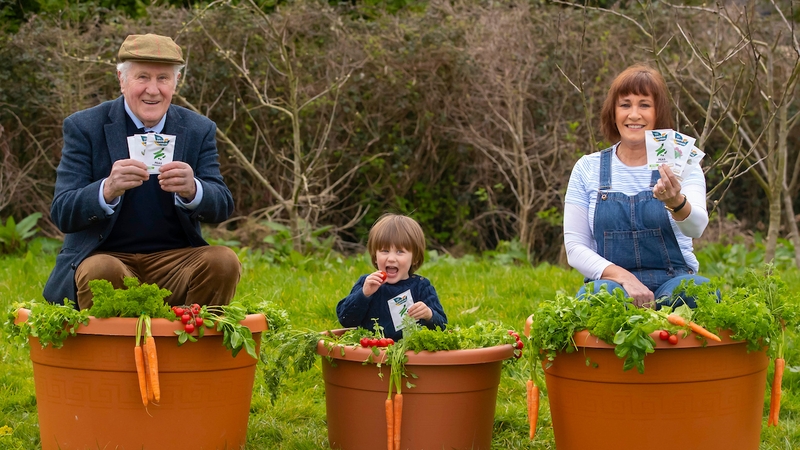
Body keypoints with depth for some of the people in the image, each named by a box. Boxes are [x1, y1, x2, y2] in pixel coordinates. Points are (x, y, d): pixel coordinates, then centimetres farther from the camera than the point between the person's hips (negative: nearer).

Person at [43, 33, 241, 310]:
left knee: (223, 261, -24)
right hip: (103, 256, -3)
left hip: (174, 261, 3)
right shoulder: (84, 127, -2)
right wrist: (107, 190, -32)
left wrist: (192, 189, -27)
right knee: (101, 271, -35)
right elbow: (62, 215, -10)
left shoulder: (199, 131, 6)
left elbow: (223, 207, -2)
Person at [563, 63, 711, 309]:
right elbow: (575, 247, 3)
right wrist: (623, 277, -16)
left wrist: (677, 203, -39)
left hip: (674, 283, 1)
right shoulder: (587, 169, 8)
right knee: (598, 293, -37)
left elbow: (696, 226, -14)